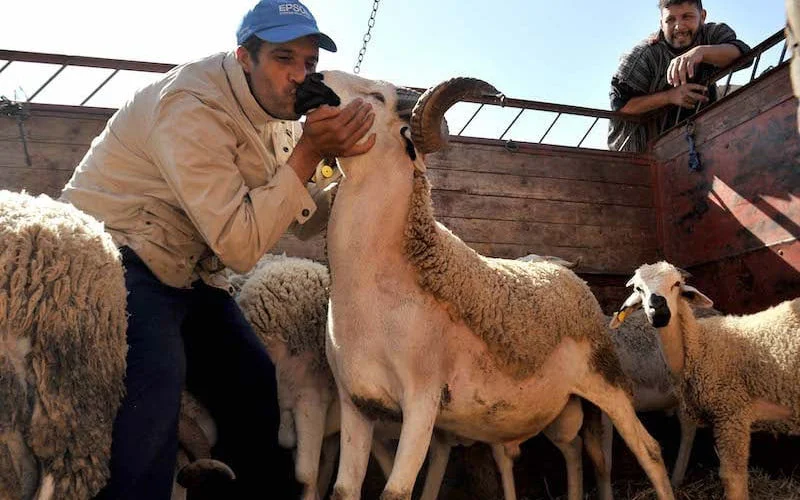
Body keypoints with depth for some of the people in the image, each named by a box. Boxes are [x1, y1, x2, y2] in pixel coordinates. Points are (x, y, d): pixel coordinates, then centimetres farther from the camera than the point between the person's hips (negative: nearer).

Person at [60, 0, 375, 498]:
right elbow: (240, 244, -29)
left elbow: (306, 215, 6)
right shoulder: (194, 107, -24)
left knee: (256, 384, 10)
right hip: (120, 257, -8)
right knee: (153, 392, -31)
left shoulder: (280, 112, 2)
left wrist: (344, 161, -12)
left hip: (189, 271, 8)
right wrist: (308, 153, -30)